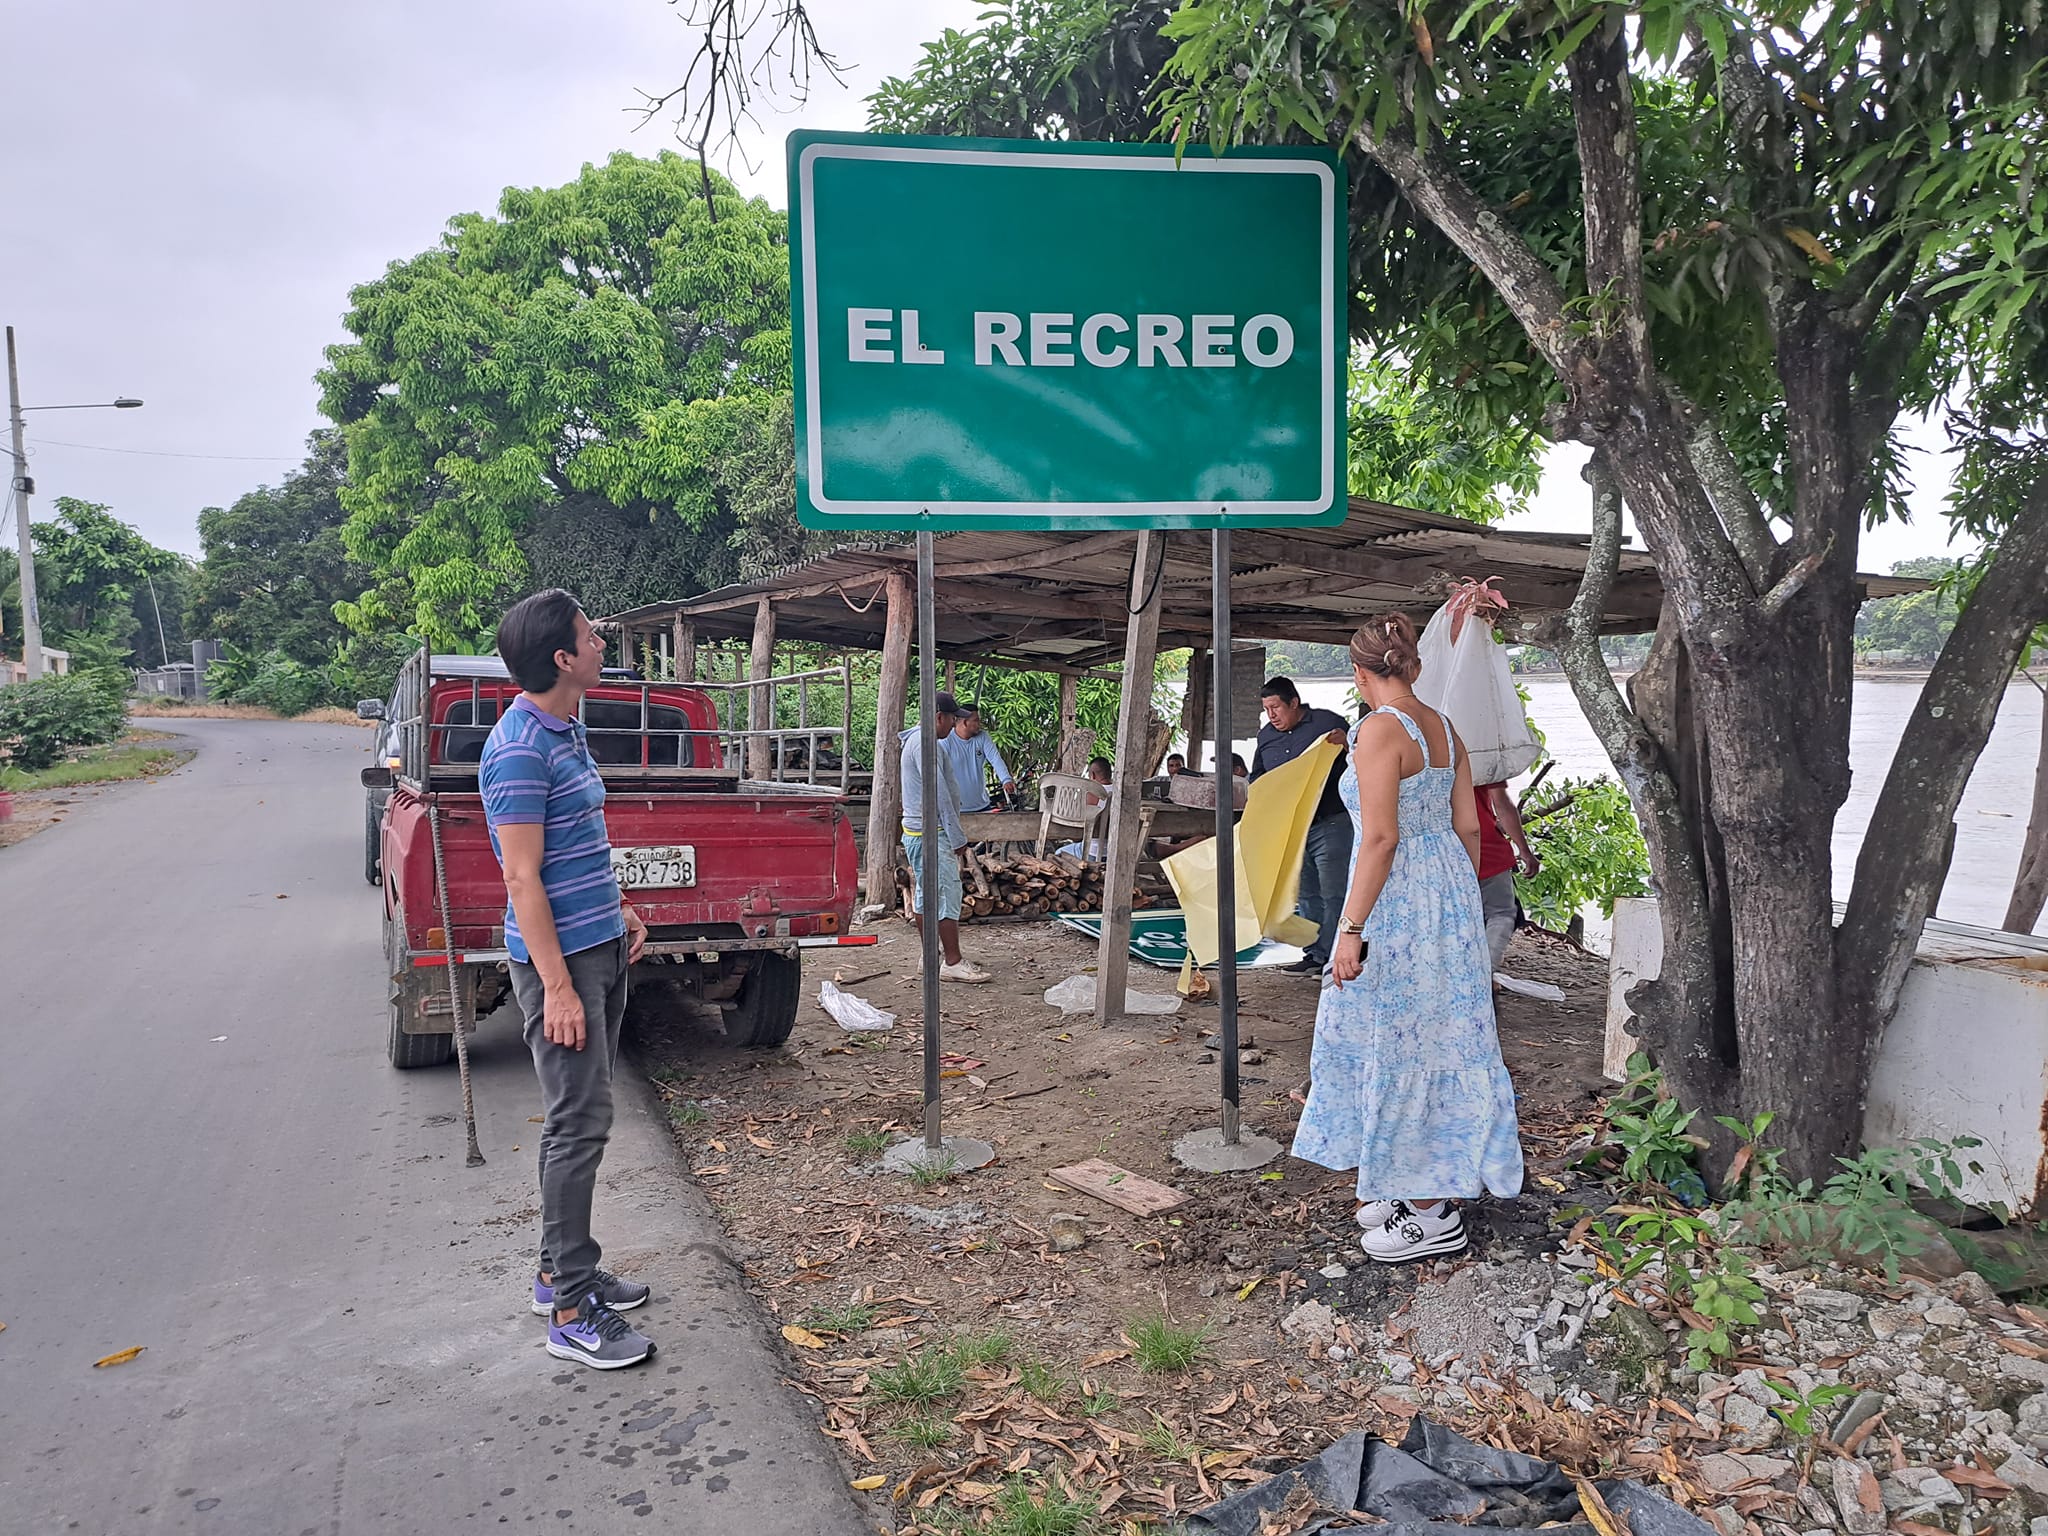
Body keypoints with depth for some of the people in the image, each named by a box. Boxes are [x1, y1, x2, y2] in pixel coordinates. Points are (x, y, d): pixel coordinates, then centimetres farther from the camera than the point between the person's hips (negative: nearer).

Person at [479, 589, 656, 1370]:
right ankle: (572, 1312, 4)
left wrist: (617, 907, 18)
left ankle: (561, 1270, 28)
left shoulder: (567, 731, 11)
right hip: (561, 956, -10)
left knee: (580, 1117, 15)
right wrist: (557, 985, -21)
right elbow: (523, 877, -21)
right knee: (579, 1124, -5)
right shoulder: (520, 749, -20)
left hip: (600, 947, 10)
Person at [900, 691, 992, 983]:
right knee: (947, 893, -8)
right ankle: (953, 963, -6)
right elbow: (939, 794, -21)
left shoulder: (915, 740, 18)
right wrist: (957, 837, -18)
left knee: (924, 893, 13)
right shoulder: (925, 744, -17)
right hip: (931, 833, -11)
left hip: (917, 831, 11)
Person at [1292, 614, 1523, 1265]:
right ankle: (1409, 1187, 28)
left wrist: (1351, 929, -19)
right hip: (1449, 890, 9)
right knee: (1434, 1034, 15)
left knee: (1402, 1044, 1)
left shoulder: (1379, 729, -16)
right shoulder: (1444, 729, 8)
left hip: (1399, 901, -9)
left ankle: (1433, 1214, 10)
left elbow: (1380, 837, -21)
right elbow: (1468, 828, 11)